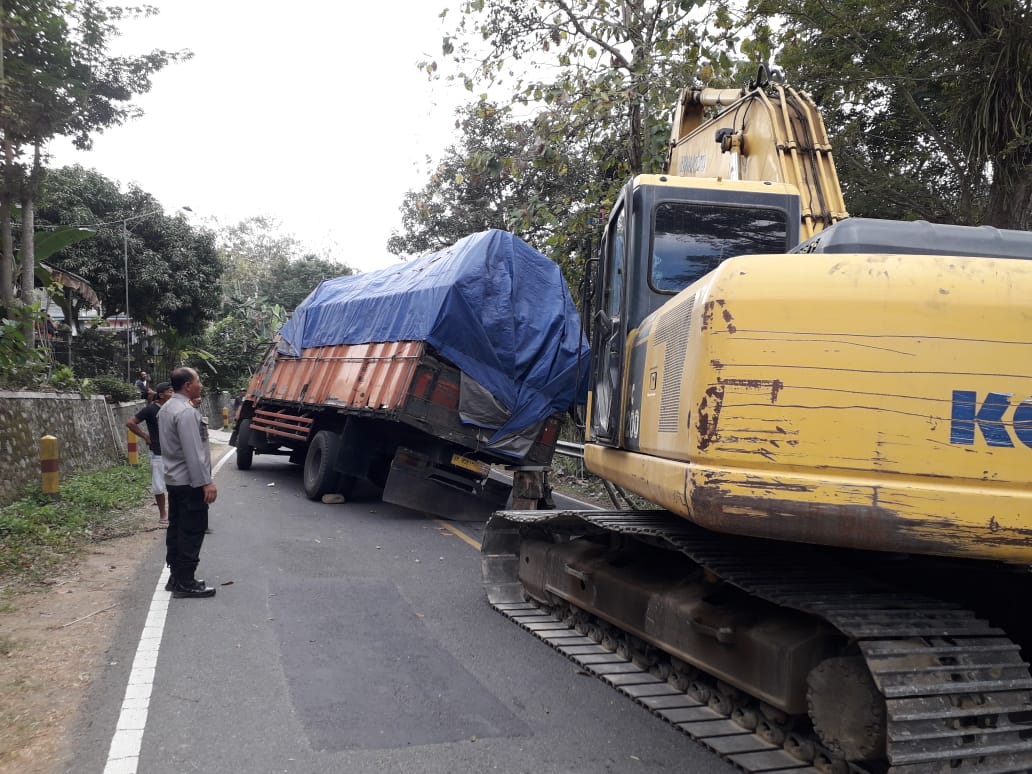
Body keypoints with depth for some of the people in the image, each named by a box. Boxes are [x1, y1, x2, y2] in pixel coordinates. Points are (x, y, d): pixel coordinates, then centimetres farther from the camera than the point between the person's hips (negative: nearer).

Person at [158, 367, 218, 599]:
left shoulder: (167, 409, 12)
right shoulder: (186, 412, -21)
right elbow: (193, 452, -25)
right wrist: (206, 482, -23)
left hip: (174, 479, 10)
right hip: (190, 482, -10)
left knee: (176, 528, 15)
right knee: (191, 532, -4)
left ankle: (176, 577, 22)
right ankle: (185, 584, -1)